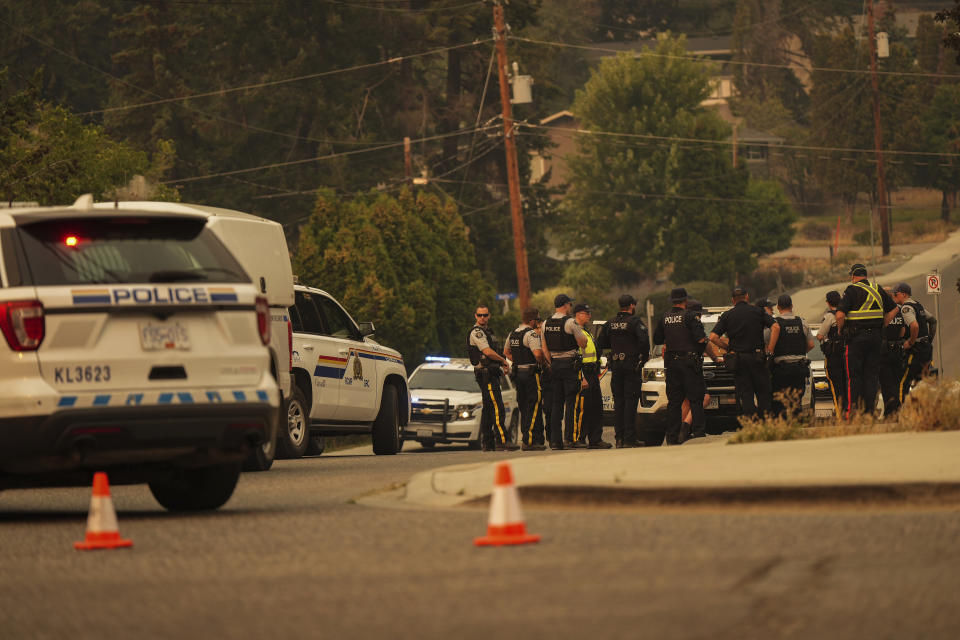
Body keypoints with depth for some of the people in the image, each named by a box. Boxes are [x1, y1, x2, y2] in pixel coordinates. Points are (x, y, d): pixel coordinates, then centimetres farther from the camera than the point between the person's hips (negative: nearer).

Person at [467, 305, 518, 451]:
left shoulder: (487, 332, 22)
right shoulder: (476, 332, -9)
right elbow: (488, 352, -18)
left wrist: (502, 365, 9)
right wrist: (503, 361, -5)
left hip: (492, 373, 10)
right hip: (485, 373, -10)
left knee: (488, 408, 10)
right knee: (497, 407, -16)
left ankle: (487, 443, 13)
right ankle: (502, 441, -22)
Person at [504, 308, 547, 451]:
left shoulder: (513, 333, 14)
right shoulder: (531, 334, -15)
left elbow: (506, 352, 25)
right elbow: (538, 353, -26)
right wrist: (542, 363, -8)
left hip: (517, 373, 9)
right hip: (531, 373, -9)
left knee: (524, 408, 14)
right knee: (534, 408, -6)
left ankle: (526, 439, 18)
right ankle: (530, 441, -10)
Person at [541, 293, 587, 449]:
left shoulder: (546, 324, 9)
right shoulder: (569, 322, -11)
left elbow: (545, 349, 11)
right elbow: (583, 344, -8)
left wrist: (552, 364, 16)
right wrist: (581, 334, 12)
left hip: (555, 365, 6)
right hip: (569, 364, -6)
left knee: (556, 403, 8)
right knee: (570, 402, -3)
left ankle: (555, 440, 6)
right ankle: (569, 437, -10)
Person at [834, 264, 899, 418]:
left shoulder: (852, 290, -9)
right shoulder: (878, 290, 9)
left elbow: (840, 314, -18)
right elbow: (894, 309, 18)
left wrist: (840, 330, -1)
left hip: (856, 337, -5)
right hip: (876, 337, 5)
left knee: (853, 375, 1)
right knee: (872, 374, 8)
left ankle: (852, 409, -4)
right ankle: (870, 409, 6)